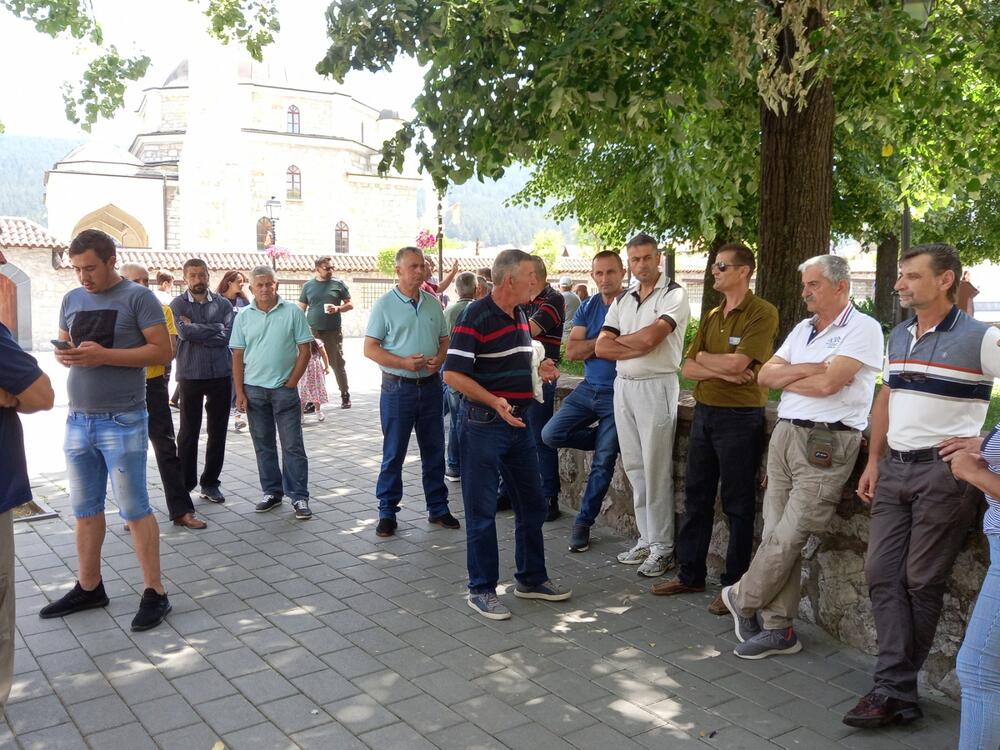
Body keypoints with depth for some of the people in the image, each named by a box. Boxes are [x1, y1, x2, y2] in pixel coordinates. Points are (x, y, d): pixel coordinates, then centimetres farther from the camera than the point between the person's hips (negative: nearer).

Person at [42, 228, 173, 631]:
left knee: (134, 510, -2)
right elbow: (64, 346, 19)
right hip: (78, 420, 6)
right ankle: (89, 587, 27)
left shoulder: (137, 297, -7)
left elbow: (162, 351, -12)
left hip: (122, 421, -6)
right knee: (86, 510, 14)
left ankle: (154, 593, 7)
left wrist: (104, 355, -20)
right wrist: (64, 356, -5)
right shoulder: (72, 299, 11)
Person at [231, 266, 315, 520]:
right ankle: (272, 492, 23)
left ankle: (299, 497, 6)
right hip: (254, 389, 3)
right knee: (263, 445, 11)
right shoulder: (243, 316, 4)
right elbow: (237, 356, 5)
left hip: (285, 388, -3)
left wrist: (291, 383, -7)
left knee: (293, 445, 0)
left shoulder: (292, 312, -3)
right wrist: (239, 392, -1)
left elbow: (304, 350, -2)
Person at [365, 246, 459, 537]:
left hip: (430, 385, 5)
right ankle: (387, 513, 15)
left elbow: (444, 340, 15)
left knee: (434, 451, 12)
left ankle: (438, 508, 25)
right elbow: (370, 349, -8)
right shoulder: (385, 304, -6)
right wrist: (404, 362, -20)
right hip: (398, 387, -4)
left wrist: (439, 358, -8)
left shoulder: (432, 303, 8)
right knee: (393, 454, 3)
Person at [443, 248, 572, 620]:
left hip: (518, 420, 9)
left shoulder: (520, 315, 11)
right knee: (482, 510, 2)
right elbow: (453, 374, -19)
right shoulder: (477, 316, -15)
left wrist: (538, 369, 5)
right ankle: (481, 590, 14)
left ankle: (531, 578, 31)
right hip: (484, 422, -8)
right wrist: (495, 402, -28)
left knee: (532, 502, 15)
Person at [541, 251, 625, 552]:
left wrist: (591, 346, -12)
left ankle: (584, 522, 13)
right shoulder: (587, 307, 7)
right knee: (551, 434, -8)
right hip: (587, 389, 5)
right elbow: (571, 351, -2)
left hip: (616, 394, -5)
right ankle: (608, 440, 13)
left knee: (603, 462, -1)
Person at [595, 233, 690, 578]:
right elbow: (601, 347, 4)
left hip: (656, 387, -7)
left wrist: (618, 341, 0)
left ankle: (662, 547, 7)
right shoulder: (623, 300, 14)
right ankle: (646, 540, 21)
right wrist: (639, 348, -10)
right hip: (623, 385, 7)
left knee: (656, 470, -3)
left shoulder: (674, 294, -5)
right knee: (634, 467, 11)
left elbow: (649, 337, -19)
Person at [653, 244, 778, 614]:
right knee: (696, 496, 13)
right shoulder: (712, 316, 13)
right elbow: (688, 368, 5)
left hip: (740, 417, -7)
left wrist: (703, 357, -3)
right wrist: (723, 371, -13)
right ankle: (690, 573, 25)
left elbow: (736, 363, -21)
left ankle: (735, 585, 14)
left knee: (738, 504, 3)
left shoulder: (762, 313, -10)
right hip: (704, 412, 7)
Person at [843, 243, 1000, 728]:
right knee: (881, 573, 2)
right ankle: (896, 691, 7)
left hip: (943, 471, -7)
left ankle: (896, 682, 16)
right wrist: (873, 461, 13)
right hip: (894, 469, 7)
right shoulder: (898, 337, 12)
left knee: (921, 581, 2)